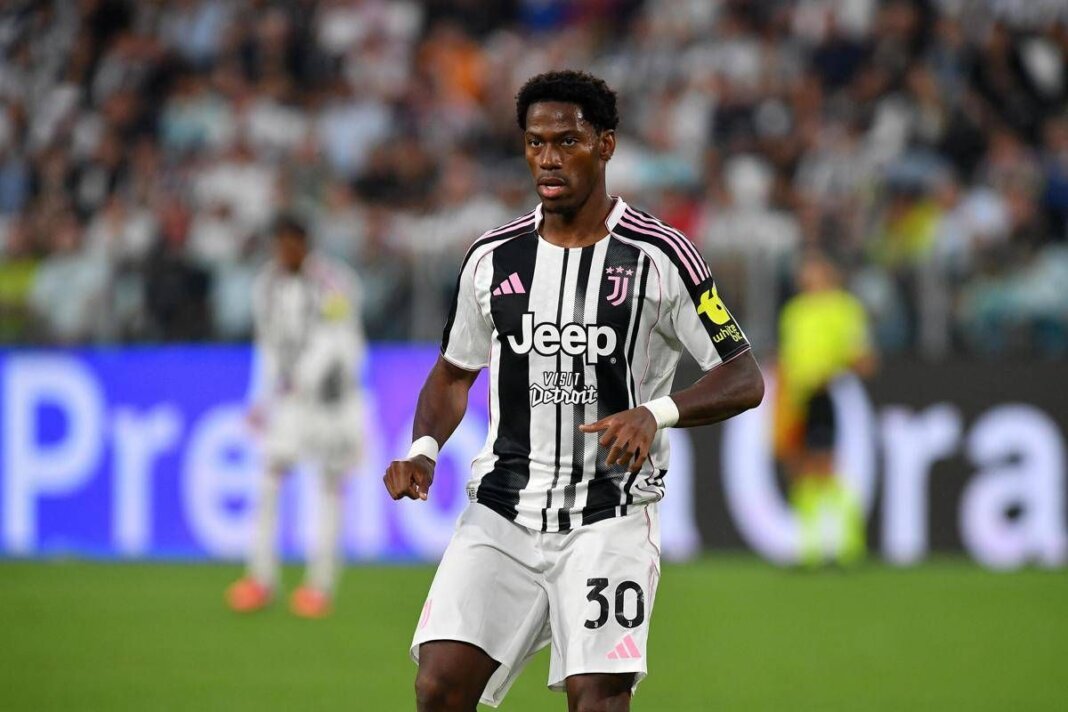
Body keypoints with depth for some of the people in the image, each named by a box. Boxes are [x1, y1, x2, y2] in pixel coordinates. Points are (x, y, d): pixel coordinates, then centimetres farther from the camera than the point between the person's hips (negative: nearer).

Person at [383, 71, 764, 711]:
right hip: (501, 510, 3)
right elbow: (455, 372, 21)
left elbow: (744, 379, -5)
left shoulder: (659, 257, -5)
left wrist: (657, 413, -23)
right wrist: (425, 450, 1)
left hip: (611, 518, -3)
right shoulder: (493, 258, 7)